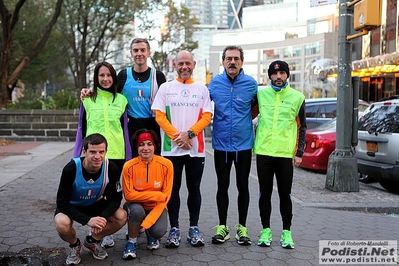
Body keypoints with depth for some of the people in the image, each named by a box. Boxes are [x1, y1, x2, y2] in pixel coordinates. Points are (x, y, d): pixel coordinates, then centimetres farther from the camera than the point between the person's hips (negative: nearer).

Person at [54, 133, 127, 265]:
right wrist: (87, 220, -35)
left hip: (95, 204, 3)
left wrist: (103, 217, -32)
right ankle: (74, 245, 3)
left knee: (121, 216, -21)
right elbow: (62, 202, -26)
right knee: (62, 223, -35)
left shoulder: (111, 168, -23)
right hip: (71, 206, -2)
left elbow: (115, 198, -13)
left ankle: (92, 241, 8)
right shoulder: (71, 169, -31)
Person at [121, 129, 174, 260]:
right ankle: (132, 242, -4)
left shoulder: (166, 164, -18)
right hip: (136, 206, 0)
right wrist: (156, 195, -25)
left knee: (158, 231, -26)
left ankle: (151, 234, 15)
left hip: (156, 207, 1)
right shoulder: (129, 166, -19)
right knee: (136, 210, -34)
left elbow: (165, 196, -16)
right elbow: (129, 195, -16)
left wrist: (147, 222, -23)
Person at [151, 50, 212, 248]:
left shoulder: (202, 89, 9)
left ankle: (194, 228, 17)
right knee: (173, 188, 3)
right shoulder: (165, 88, 7)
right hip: (171, 148, -1)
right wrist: (176, 136, -11)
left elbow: (206, 117, 1)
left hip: (196, 148, 1)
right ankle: (174, 228, 13)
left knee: (194, 188, 7)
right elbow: (159, 116, -1)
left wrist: (189, 133, -13)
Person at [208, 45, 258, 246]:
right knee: (222, 186, 10)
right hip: (221, 144, 1)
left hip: (243, 144, -1)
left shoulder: (251, 83, -3)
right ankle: (222, 227, 23)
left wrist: (243, 121, 5)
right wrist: (221, 121, 1)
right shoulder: (215, 83, -1)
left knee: (243, 186, 8)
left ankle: (242, 227, 22)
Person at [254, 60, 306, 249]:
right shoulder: (261, 94, 5)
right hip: (263, 152, 1)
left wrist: (299, 153, -1)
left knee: (285, 194, 7)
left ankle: (286, 232, 19)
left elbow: (302, 127, 5)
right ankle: (266, 230, 20)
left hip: (286, 154, -1)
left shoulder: (297, 97, 3)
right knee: (265, 193, 8)